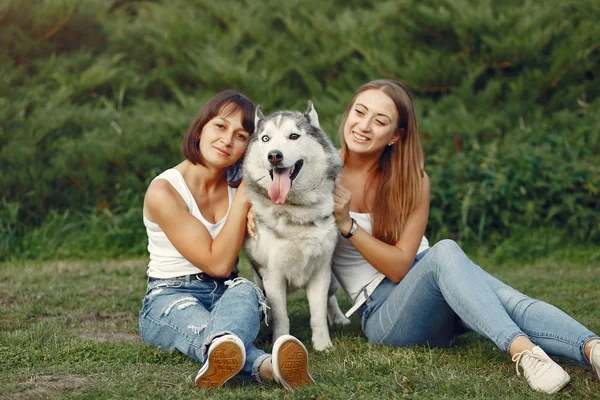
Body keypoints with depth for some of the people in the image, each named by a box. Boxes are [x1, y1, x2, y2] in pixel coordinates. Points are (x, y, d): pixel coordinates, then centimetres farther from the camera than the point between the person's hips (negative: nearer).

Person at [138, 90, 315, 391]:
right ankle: (263, 364, -78)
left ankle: (222, 355, -73)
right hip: (170, 297, -4)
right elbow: (218, 263, -14)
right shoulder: (163, 191, -12)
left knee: (244, 291, -35)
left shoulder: (239, 185, 6)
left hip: (227, 292, 4)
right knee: (204, 326, -40)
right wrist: (242, 198, -13)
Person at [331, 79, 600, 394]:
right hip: (382, 315, -3)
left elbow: (400, 265, -5)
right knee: (444, 251, -35)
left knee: (506, 299, -31)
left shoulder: (413, 181, 3)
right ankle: (522, 350, -54)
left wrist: (347, 225, -16)